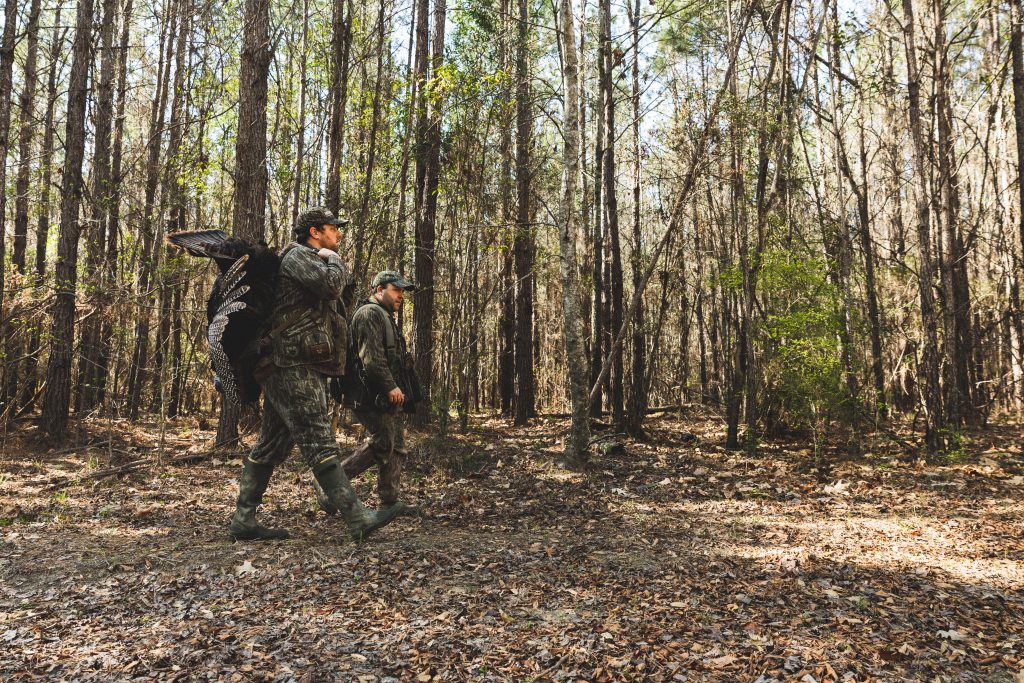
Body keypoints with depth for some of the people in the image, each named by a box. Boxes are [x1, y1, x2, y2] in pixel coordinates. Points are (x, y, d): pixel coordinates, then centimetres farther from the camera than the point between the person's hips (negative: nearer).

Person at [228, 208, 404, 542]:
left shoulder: (314, 262, 26)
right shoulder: (297, 256, -6)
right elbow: (332, 283, -23)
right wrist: (333, 259, -6)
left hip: (301, 368, 11)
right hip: (292, 367, -11)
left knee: (272, 445, 11)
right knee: (320, 444, -13)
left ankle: (243, 521, 17)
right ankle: (358, 519, -15)